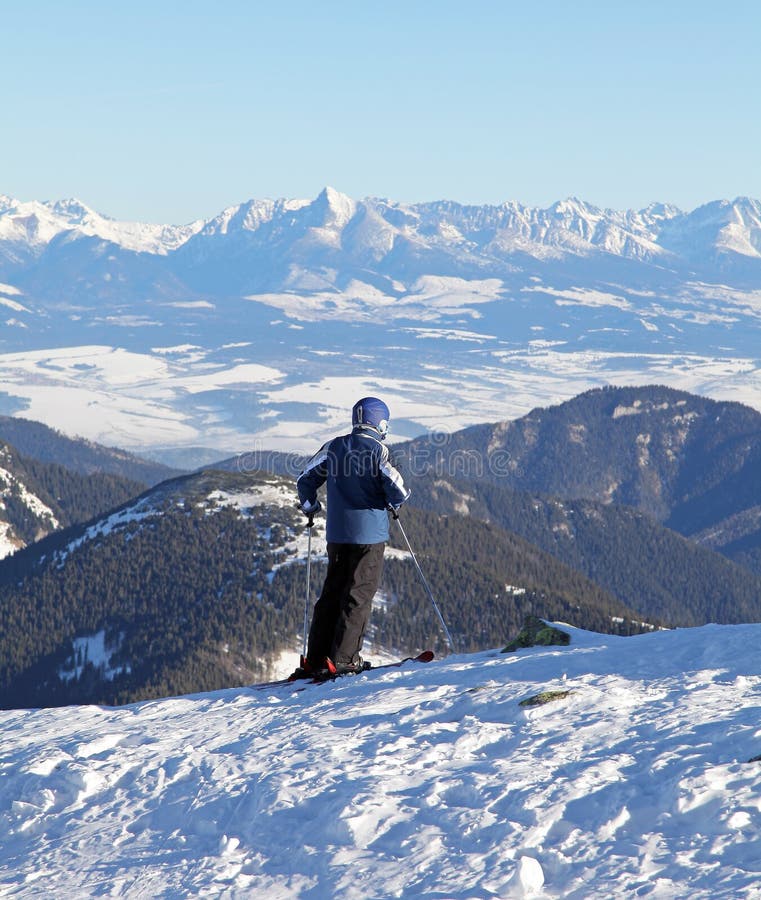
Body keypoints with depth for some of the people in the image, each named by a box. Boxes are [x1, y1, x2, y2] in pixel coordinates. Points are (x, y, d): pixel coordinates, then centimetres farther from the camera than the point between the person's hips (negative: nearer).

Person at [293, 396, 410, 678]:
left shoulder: (333, 447, 6)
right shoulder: (378, 450, -8)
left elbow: (306, 480, 10)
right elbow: (395, 488, -15)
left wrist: (310, 508, 28)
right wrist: (396, 502, 8)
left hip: (337, 533, 5)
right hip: (370, 533, -5)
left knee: (331, 593, 11)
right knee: (359, 595, -1)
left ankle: (314, 659, 9)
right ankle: (343, 658, -7)